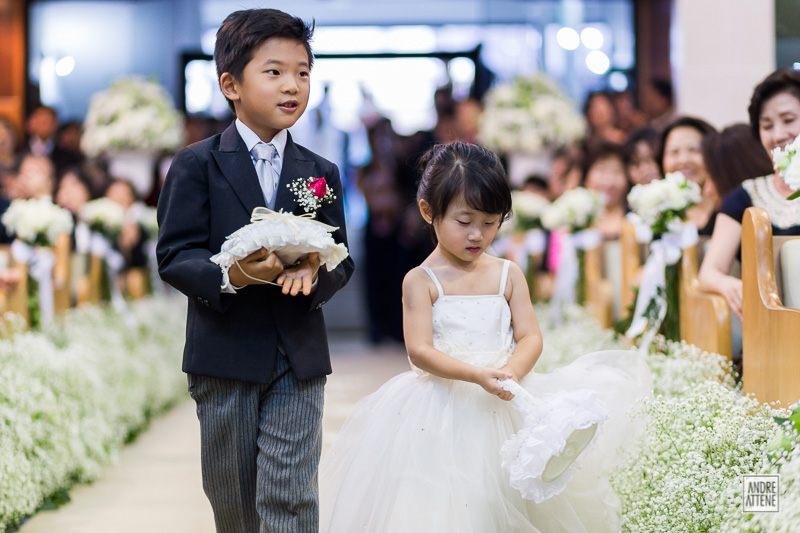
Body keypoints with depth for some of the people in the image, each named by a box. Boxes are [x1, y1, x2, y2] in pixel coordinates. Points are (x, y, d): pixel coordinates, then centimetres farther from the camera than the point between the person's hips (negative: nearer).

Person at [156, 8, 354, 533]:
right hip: (224, 355, -1)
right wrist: (229, 275, -27)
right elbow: (174, 255, -8)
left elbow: (342, 261, 7)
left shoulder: (321, 173, 8)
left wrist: (316, 272, -17)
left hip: (299, 359, 2)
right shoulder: (197, 165, -3)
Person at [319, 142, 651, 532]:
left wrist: (512, 372, -22)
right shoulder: (421, 281, -4)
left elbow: (530, 337, 1)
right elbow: (419, 351, -13)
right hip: (442, 408, -3)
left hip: (503, 406, 3)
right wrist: (478, 376, -26)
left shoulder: (508, 275, 7)